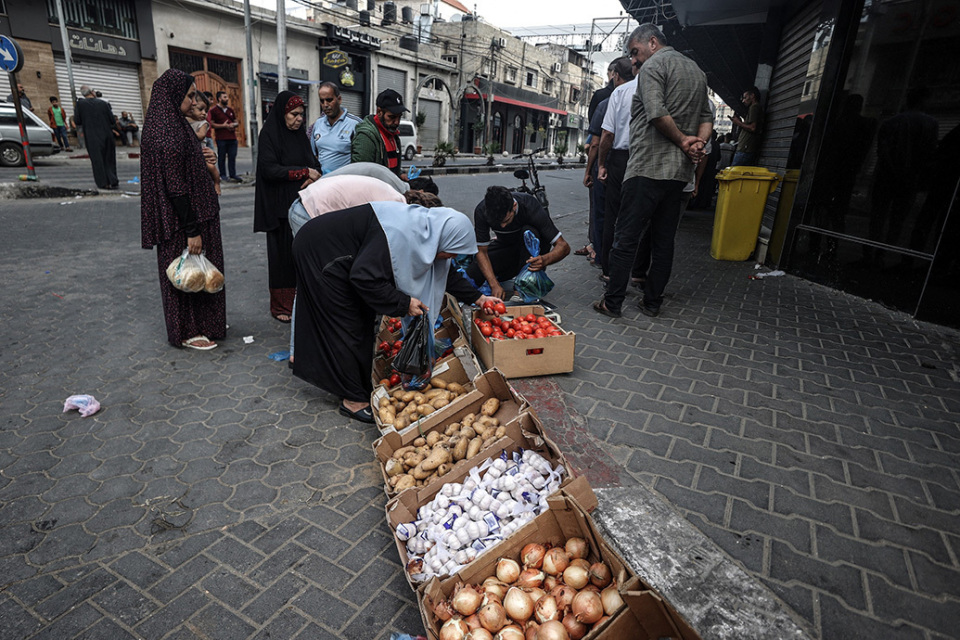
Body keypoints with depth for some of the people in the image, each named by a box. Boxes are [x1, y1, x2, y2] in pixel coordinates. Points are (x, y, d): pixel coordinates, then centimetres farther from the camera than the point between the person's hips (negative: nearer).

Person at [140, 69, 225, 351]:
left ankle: (204, 321, 34)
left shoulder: (171, 126, 9)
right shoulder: (169, 134, -22)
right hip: (182, 221, -10)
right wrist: (192, 230, -22)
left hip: (192, 214, 10)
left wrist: (200, 160, 11)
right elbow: (176, 188, -24)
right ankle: (187, 332, 17)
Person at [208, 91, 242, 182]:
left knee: (232, 157, 4)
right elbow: (211, 124, -8)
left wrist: (234, 124, -2)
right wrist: (223, 125, -15)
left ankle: (232, 175, 9)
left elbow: (237, 122, 21)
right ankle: (223, 175, 8)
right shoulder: (214, 110, -1)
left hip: (232, 138, 5)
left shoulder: (230, 110, 18)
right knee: (221, 157, 1)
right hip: (221, 139, -5)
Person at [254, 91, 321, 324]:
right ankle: (281, 306, 8)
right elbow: (270, 169, -15)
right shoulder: (269, 134, -5)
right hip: (280, 206, -5)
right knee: (283, 253, -2)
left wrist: (313, 176, -7)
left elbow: (314, 163, 16)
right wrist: (304, 172, -14)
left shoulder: (300, 134, 14)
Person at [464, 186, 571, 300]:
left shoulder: (530, 208, -34)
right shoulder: (481, 211, -28)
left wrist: (545, 260, -53)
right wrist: (495, 285, -34)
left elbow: (564, 247, -32)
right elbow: (481, 251, -22)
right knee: (472, 275, -18)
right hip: (505, 246, 2)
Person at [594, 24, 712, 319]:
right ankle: (652, 302, 17)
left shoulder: (654, 65, -4)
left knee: (626, 237, -4)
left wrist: (682, 141, -7)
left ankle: (612, 303, -1)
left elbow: (657, 114, -19)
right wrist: (698, 142, 0)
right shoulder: (696, 70, 23)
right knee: (664, 240, 11)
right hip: (680, 171, 8)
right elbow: (707, 117, 17)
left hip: (649, 167, -8)